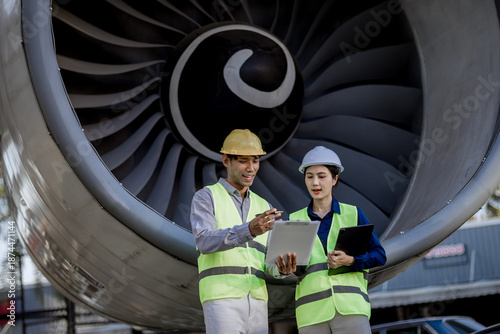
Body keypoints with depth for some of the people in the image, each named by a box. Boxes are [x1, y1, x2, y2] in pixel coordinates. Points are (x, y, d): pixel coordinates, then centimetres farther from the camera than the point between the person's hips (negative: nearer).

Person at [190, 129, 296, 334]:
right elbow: (204, 242, -16)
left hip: (256, 302, 6)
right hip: (221, 299, -6)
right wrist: (249, 230, -33)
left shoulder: (264, 209, 20)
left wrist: (282, 269, -15)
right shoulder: (205, 198, 3)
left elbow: (269, 264, 12)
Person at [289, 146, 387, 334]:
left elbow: (379, 255, 6)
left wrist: (349, 261, -12)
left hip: (350, 306, -1)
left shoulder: (353, 214, 11)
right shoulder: (295, 220, 15)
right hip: (311, 312, 2)